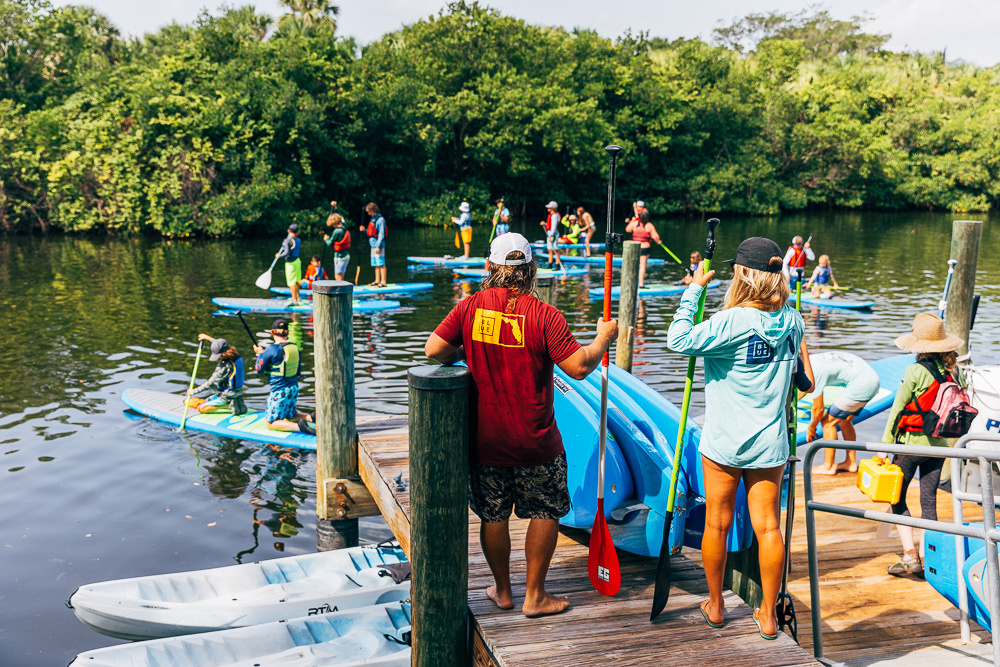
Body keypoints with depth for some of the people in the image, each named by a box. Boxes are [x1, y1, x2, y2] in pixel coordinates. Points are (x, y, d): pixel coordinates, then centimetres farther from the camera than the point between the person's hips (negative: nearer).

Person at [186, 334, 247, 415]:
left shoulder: (224, 367, -31)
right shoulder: (237, 357, -7)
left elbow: (210, 383, -20)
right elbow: (221, 345, 16)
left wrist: (194, 391, -9)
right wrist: (209, 338, 21)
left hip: (226, 396, -9)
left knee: (201, 408, 1)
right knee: (205, 401, 25)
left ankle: (229, 405, -5)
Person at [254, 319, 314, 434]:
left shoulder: (271, 349, -17)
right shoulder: (295, 347, 3)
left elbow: (259, 369, -8)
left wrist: (260, 353, 8)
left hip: (280, 391, -7)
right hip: (294, 388, 7)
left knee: (270, 423, 2)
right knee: (290, 417, 26)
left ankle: (299, 426, -20)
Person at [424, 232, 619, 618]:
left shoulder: (470, 307, -5)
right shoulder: (543, 315, -13)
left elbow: (434, 350, -6)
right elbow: (579, 367, -15)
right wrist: (603, 339, 3)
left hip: (484, 439, 3)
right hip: (535, 443, -3)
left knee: (492, 516, 17)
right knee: (545, 513, 14)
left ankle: (502, 590, 32)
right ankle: (535, 596, 21)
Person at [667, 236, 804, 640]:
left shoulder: (732, 322, -19)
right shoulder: (793, 321, 0)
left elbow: (678, 340, -19)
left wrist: (694, 289, -10)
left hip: (724, 443, -4)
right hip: (770, 442, 4)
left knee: (717, 524, 12)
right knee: (767, 526, 9)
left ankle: (715, 606, 27)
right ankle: (768, 615, 19)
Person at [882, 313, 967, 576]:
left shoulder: (915, 371, -17)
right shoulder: (955, 370, -1)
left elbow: (897, 409, -11)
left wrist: (884, 445, -4)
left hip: (911, 443, -5)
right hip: (940, 443, 5)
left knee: (897, 499, 7)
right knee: (929, 500, 11)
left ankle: (910, 556, 1)